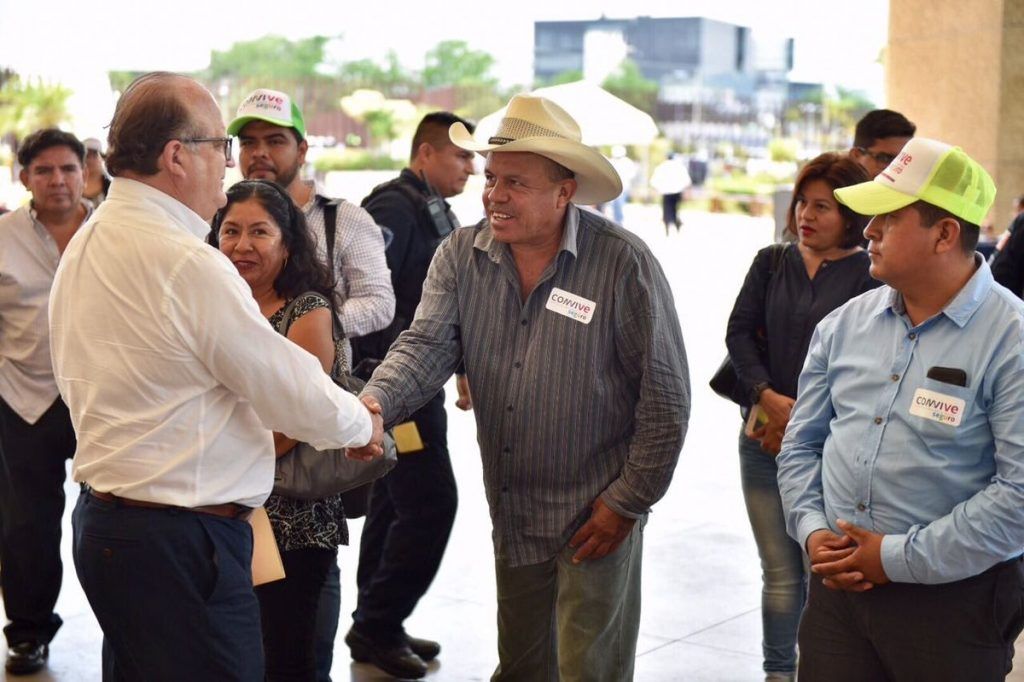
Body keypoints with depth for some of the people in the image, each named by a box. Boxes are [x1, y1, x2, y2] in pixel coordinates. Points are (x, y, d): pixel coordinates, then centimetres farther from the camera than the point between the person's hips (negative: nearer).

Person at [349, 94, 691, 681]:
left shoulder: (624, 263, -15)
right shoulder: (460, 257, -1)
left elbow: (666, 395, -11)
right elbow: (428, 345, -10)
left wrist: (627, 501, -10)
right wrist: (376, 403, -31)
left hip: (595, 515, -4)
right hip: (511, 515, 5)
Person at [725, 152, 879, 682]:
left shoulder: (869, 275, -4)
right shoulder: (771, 262, 10)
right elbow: (739, 332, 3)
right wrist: (769, 397, -11)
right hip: (764, 435, 3)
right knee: (780, 571, 7)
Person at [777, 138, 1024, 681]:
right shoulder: (844, 324, 6)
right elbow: (802, 443, 13)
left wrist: (899, 558, -17)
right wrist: (812, 531, -4)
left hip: (953, 599, -4)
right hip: (837, 585, 5)